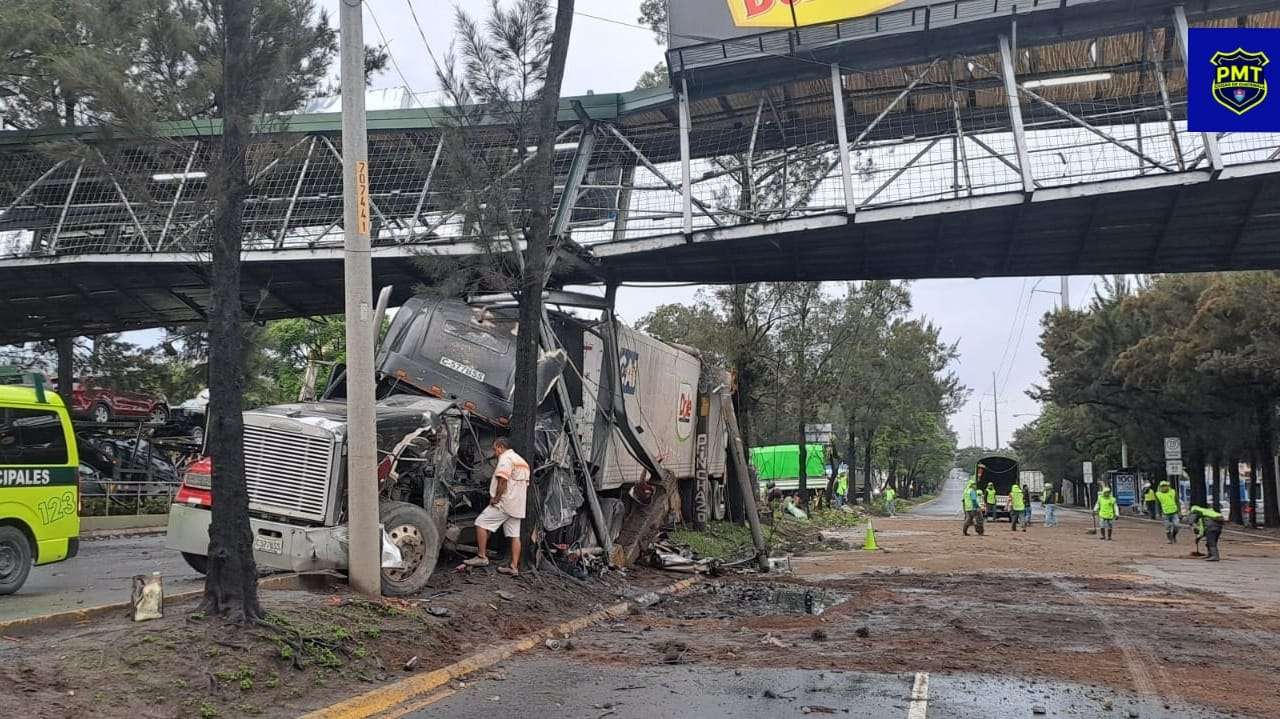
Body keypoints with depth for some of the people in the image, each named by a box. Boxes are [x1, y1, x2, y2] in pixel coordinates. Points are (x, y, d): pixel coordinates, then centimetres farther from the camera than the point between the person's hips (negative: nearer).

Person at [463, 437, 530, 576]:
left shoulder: (505, 458, -9)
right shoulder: (522, 461, 22)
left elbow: (503, 480, -21)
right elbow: (526, 485, 26)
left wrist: (496, 498, -14)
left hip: (504, 503, -9)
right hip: (518, 506, 9)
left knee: (481, 523, -5)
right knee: (515, 536, 7)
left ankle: (482, 557, -6)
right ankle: (514, 567, 8)